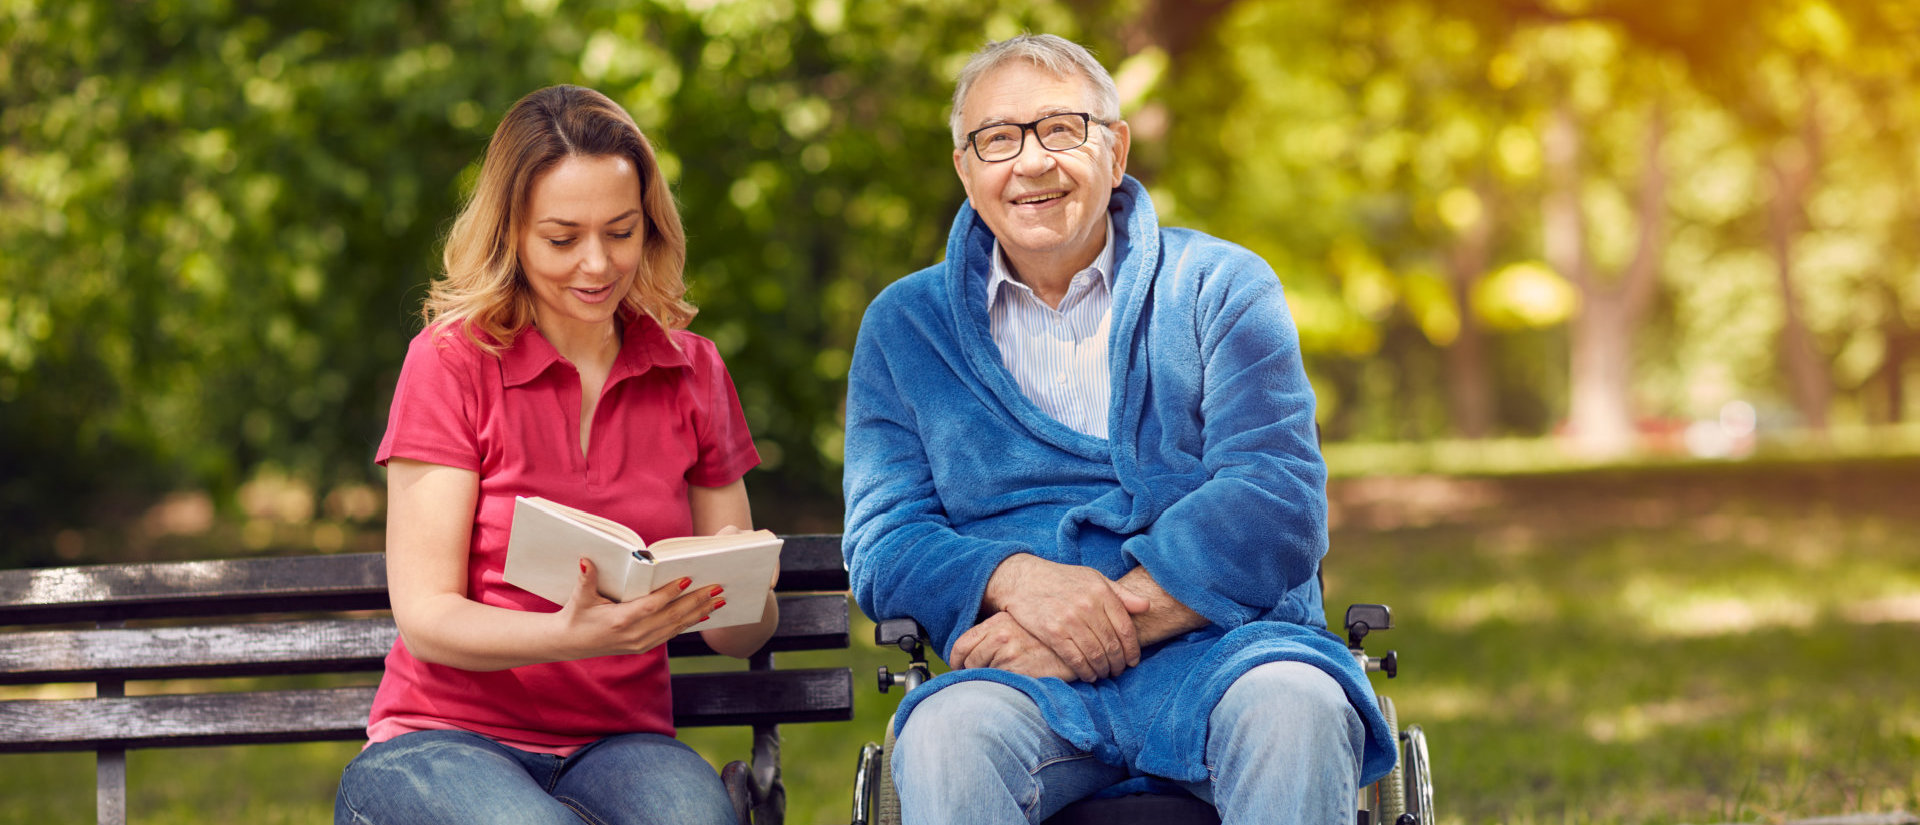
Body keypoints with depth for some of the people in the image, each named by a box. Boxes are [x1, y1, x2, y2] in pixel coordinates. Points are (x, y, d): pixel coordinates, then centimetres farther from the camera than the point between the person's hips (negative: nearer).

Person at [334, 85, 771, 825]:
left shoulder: (692, 372, 9)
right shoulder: (452, 361, -2)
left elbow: (744, 634, 10)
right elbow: (425, 616, -9)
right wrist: (574, 636, -28)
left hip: (620, 742, 2)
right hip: (445, 740, -2)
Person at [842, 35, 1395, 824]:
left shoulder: (1222, 287, 10)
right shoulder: (904, 326, 16)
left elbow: (1277, 507, -3)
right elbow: (882, 547, 7)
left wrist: (1115, 614, -15)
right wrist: (1013, 579, -15)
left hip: (1217, 645, -1)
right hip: (1029, 685, 1)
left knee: (1293, 708, -36)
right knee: (945, 736, -34)